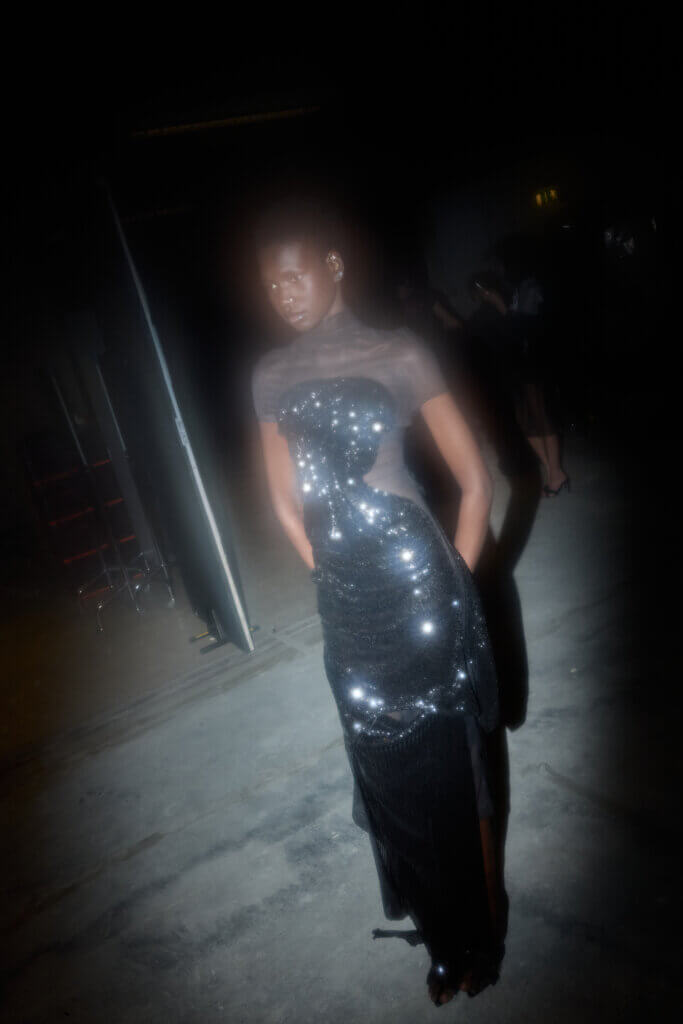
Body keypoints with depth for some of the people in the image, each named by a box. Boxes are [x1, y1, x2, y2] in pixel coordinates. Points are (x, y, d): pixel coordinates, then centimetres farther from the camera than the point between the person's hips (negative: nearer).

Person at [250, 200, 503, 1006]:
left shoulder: (398, 355, -8)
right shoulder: (271, 377, 5)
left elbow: (475, 480, -4)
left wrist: (454, 586, -2)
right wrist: (333, 577, 10)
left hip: (415, 583, -4)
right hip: (345, 605, 5)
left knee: (446, 760, 9)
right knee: (386, 765, 19)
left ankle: (475, 935, 35)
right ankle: (441, 930, 45)